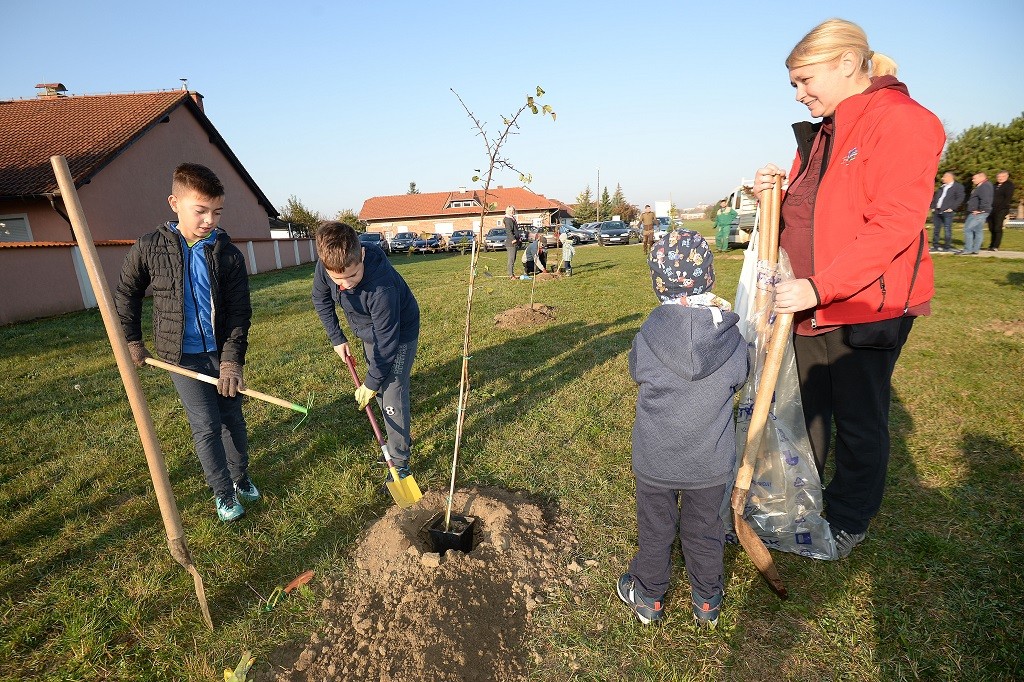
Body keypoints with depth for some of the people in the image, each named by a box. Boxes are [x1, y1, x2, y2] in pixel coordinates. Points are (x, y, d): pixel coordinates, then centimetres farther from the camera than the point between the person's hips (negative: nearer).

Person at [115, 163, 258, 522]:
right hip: (182, 354, -1)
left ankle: (241, 478, 33)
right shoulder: (148, 247, -8)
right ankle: (223, 492, 19)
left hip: (221, 351, 1)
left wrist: (232, 359, -14)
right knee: (206, 426, 1)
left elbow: (240, 312, -9)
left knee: (232, 418, 12)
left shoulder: (229, 253, -9)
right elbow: (126, 294, 8)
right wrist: (132, 340, 9)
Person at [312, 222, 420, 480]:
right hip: (370, 333, 7)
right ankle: (402, 437, 41)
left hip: (398, 336, -7)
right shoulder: (326, 266, -22)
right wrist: (337, 338, 0)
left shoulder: (382, 285, -40)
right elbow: (321, 299, 1)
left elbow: (387, 341, -31)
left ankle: (400, 462, 9)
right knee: (380, 391, 19)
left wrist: (371, 383, -21)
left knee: (392, 399, -7)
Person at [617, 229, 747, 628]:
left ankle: (649, 598, 39)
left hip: (655, 461, -1)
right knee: (705, 531, 22)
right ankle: (707, 602, 43)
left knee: (655, 531, 19)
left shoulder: (647, 337, -20)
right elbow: (738, 382, 2)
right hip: (711, 463, 2)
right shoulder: (731, 337, -15)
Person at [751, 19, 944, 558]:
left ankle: (849, 520, 29)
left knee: (859, 423, 9)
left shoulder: (901, 121, -12)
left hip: (867, 307, -7)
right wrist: (774, 195, -3)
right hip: (811, 306, 8)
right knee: (806, 412, 17)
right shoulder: (817, 136, 13)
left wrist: (819, 286, -28)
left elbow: (893, 226, -21)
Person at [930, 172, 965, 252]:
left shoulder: (958, 187, 0)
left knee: (947, 229, -4)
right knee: (936, 229, 7)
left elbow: (960, 198, -8)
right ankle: (935, 246, 13)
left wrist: (952, 208, -15)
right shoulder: (942, 187, 20)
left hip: (947, 211, -6)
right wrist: (933, 207, 10)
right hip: (937, 211, 6)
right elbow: (935, 197, 23)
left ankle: (947, 246, 2)